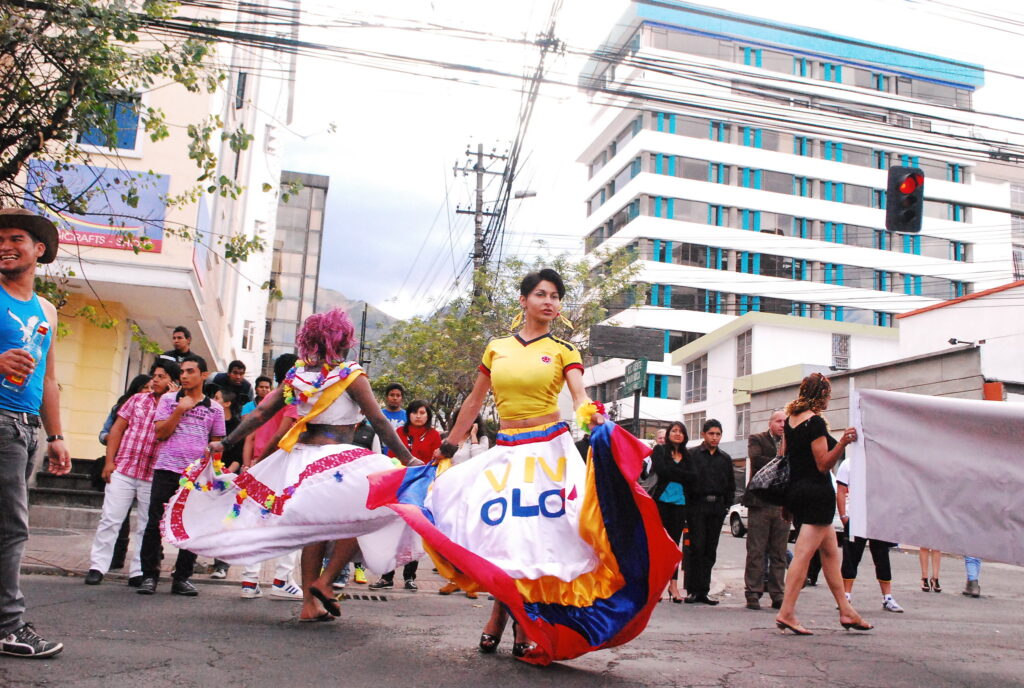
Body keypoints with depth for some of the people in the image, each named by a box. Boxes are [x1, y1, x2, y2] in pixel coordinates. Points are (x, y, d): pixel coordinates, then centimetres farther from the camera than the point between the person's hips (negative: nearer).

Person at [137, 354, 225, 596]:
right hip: (166, 469, 0)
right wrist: (180, 410, -9)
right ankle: (149, 575, 10)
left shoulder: (214, 409, 9)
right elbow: (160, 433, 0)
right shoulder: (168, 400, 8)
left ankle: (182, 578, 12)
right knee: (155, 524, 0)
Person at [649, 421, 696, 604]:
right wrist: (682, 475, -7)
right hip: (661, 500, -3)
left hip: (680, 503, 3)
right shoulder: (660, 450, 6)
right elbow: (661, 471, -12)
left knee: (674, 543, 4)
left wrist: (672, 473, -7)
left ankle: (673, 585, 6)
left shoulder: (687, 456, 15)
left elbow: (694, 477, -1)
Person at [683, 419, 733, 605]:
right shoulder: (692, 455, 2)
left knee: (710, 550, 5)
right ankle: (692, 590, 0)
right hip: (697, 506, -4)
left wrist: (726, 505, 8)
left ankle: (703, 591, 9)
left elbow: (731, 485, 19)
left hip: (717, 508, 4)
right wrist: (688, 503, -8)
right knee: (696, 547, -6)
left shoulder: (725, 459, 16)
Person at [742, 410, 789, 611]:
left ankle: (777, 594, 12)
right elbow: (756, 459, -14)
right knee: (756, 552, -1)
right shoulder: (757, 439, 5)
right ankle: (753, 594, 4)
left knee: (779, 554, 7)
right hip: (760, 503, -3)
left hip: (783, 504, 4)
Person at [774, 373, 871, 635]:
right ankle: (786, 613, -8)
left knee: (830, 550, 15)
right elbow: (823, 464, -16)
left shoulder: (790, 419, 9)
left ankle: (846, 611, 20)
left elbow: (784, 454, 16)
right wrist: (842, 443, -27)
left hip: (796, 490, 9)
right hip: (817, 492, -9)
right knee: (803, 553, -8)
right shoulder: (815, 422, -15)